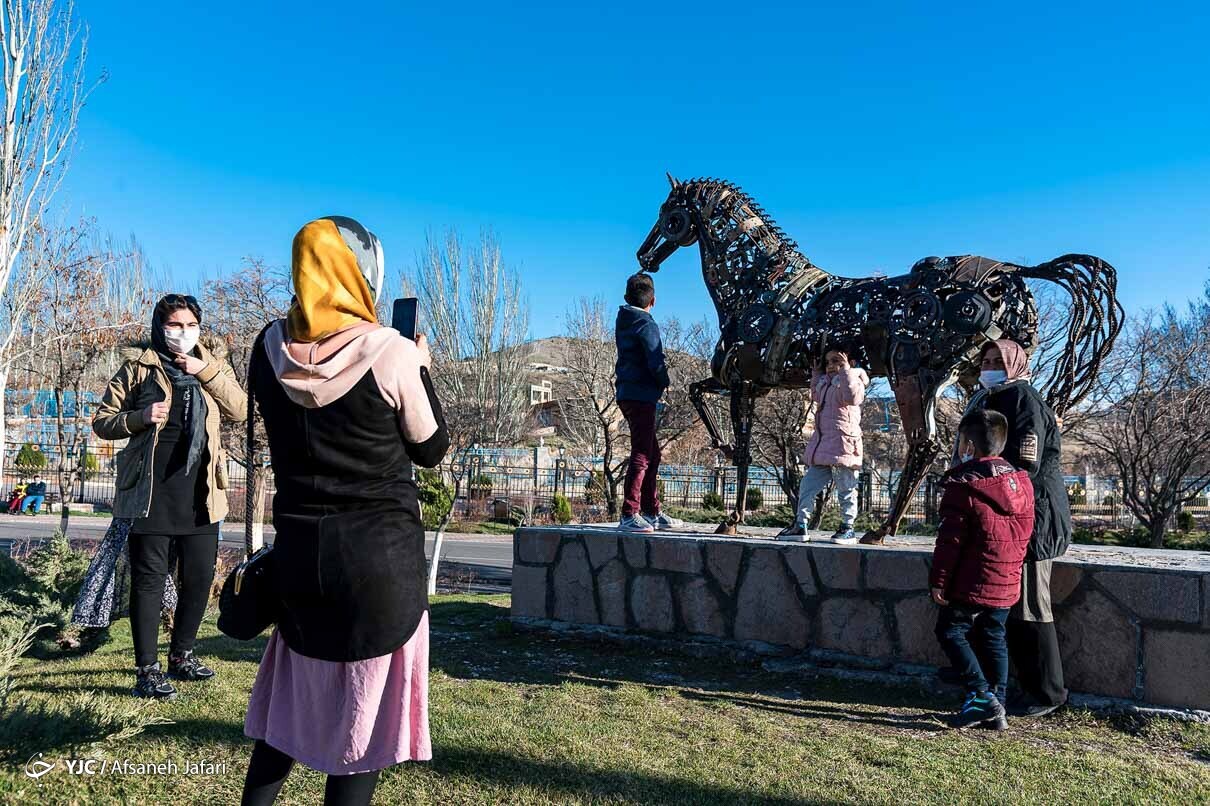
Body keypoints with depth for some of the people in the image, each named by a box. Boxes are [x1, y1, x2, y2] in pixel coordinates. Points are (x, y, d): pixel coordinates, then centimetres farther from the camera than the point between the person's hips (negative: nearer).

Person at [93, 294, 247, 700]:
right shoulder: (138, 367, 3)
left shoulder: (213, 366, 11)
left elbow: (239, 410, -3)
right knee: (149, 580, 1)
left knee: (200, 577, 10)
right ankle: (147, 670, 10)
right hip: (152, 492, -3)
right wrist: (139, 417, -14)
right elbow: (102, 421, 5)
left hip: (200, 494, 4)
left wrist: (207, 372, -12)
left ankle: (182, 654, 28)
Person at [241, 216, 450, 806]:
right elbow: (431, 449, -2)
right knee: (365, 705, 9)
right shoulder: (393, 353, -14)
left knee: (295, 697, 22)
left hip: (298, 549, 4)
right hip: (381, 553, -4)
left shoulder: (270, 348, -1)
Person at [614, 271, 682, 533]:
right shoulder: (646, 324, -13)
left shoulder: (623, 320, 12)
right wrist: (665, 383, 2)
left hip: (628, 393, 9)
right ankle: (629, 515, -8)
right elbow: (656, 363, -18)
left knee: (652, 455, 15)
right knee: (641, 455, -7)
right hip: (641, 396, -9)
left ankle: (652, 513, 21)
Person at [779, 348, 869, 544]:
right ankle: (800, 524, 9)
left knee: (845, 489, 0)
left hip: (843, 443, -8)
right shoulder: (825, 383, 21)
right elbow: (815, 396, 37)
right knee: (808, 484, 5)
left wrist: (845, 369, -16)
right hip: (822, 444, 8)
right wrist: (816, 373, 27)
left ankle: (848, 529, 9)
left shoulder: (853, 379, -2)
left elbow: (851, 396, -22)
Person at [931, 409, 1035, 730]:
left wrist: (938, 580, -9)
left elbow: (950, 539, -15)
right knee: (993, 637, 15)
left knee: (950, 631, 6)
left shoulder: (963, 485, -15)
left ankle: (981, 696, -1)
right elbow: (1025, 534, 15)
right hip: (1007, 583, 7)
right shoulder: (1021, 482, 7)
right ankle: (996, 708, 18)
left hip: (972, 583, -7)